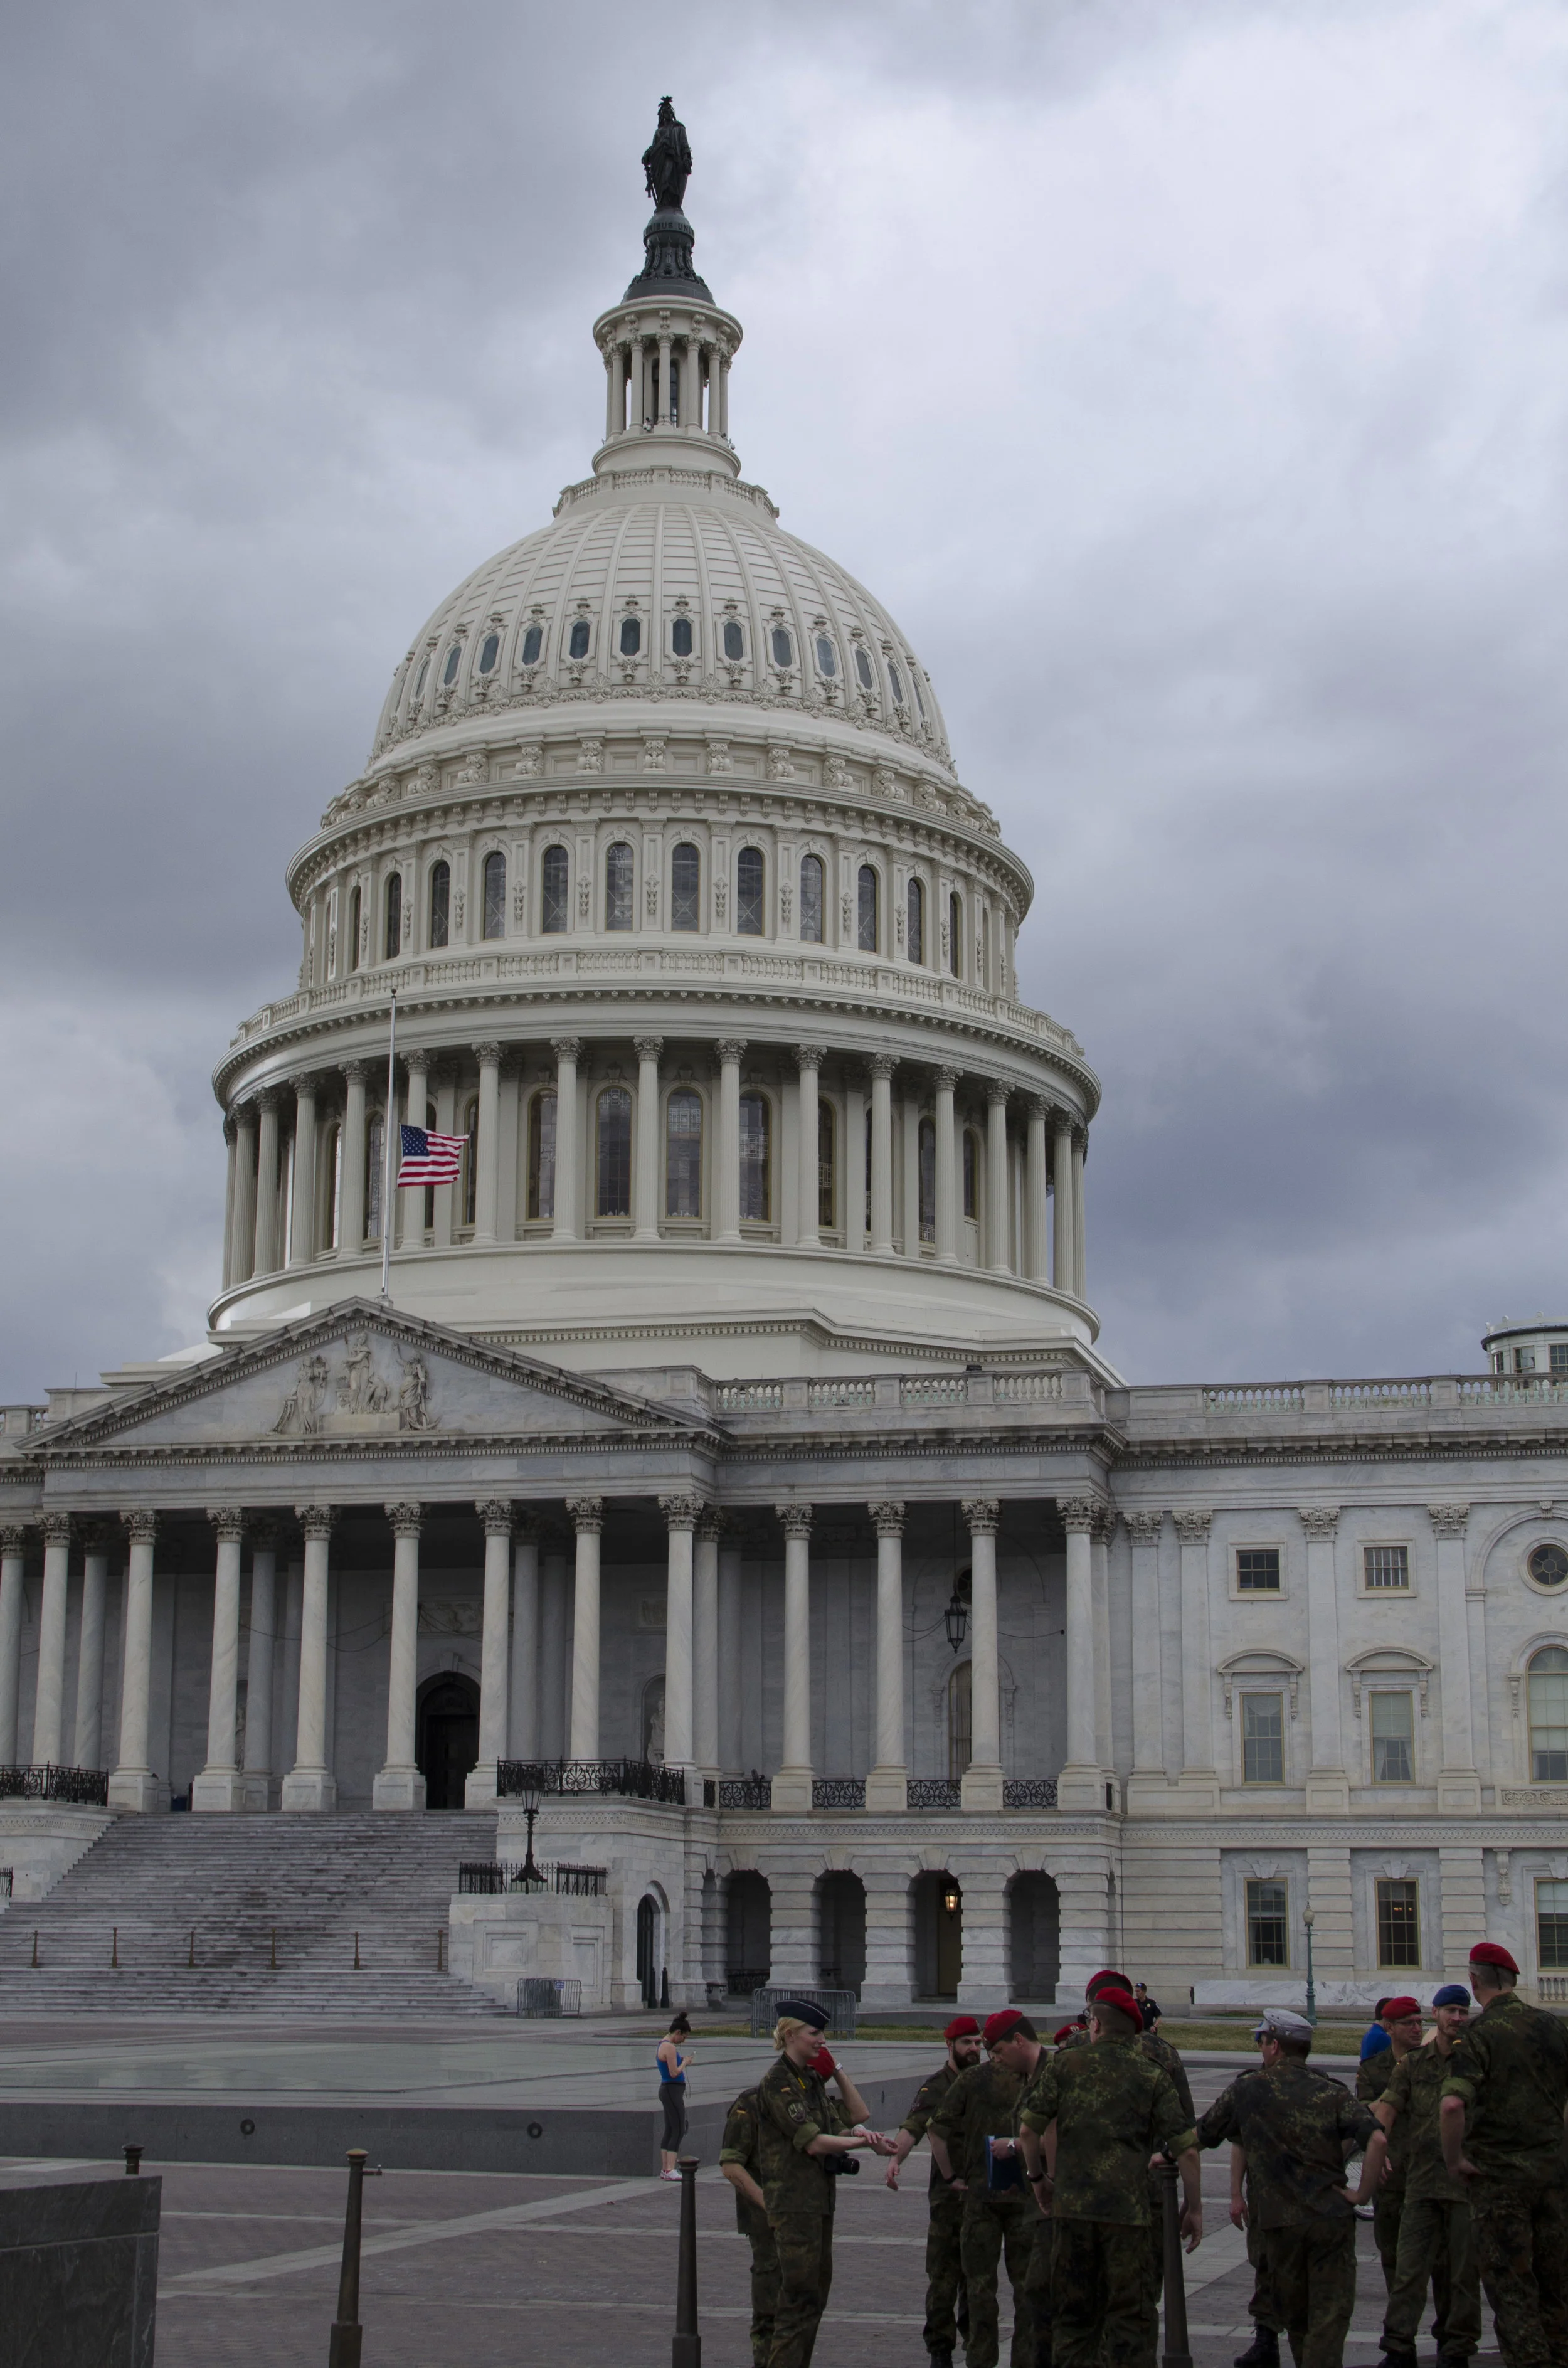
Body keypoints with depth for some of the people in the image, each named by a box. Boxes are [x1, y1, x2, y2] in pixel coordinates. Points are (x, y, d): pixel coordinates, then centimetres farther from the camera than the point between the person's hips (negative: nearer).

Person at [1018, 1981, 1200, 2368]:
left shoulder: (1064, 2064, 4)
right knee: (1131, 2314, 5)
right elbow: (1186, 2148, -2)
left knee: (1072, 2313, 12)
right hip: (1128, 2206, -1)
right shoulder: (1153, 2076, 3)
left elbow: (1028, 2129, 2)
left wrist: (1038, 2177, 18)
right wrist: (1193, 2206, 9)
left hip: (1071, 2205, 1)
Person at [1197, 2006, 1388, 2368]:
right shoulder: (1332, 2092, 2)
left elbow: (1201, 2137, 12)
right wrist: (1362, 2194, -4)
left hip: (1279, 2221, 0)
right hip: (1332, 2216, 0)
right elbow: (1377, 2140, -13)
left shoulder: (1247, 2089, 2)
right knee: (1330, 2319, 1)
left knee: (1296, 2318, 19)